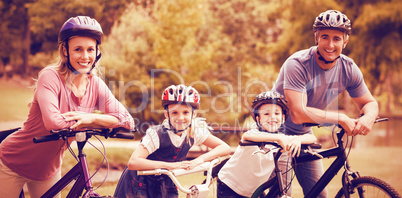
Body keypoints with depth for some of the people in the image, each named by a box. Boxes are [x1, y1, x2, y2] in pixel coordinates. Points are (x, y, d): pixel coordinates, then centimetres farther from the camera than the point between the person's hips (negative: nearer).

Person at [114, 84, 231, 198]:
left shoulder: (195, 132, -14)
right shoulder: (155, 134, -28)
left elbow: (225, 148, -11)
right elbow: (133, 163, -39)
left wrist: (201, 159, -27)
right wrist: (169, 165, -44)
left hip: (164, 186, 4)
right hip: (139, 186, -4)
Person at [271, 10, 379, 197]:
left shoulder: (349, 69, -11)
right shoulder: (297, 65, -29)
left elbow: (370, 102, 1)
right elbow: (298, 114, -37)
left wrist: (368, 117, -24)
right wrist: (341, 118, -34)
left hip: (303, 133, 6)